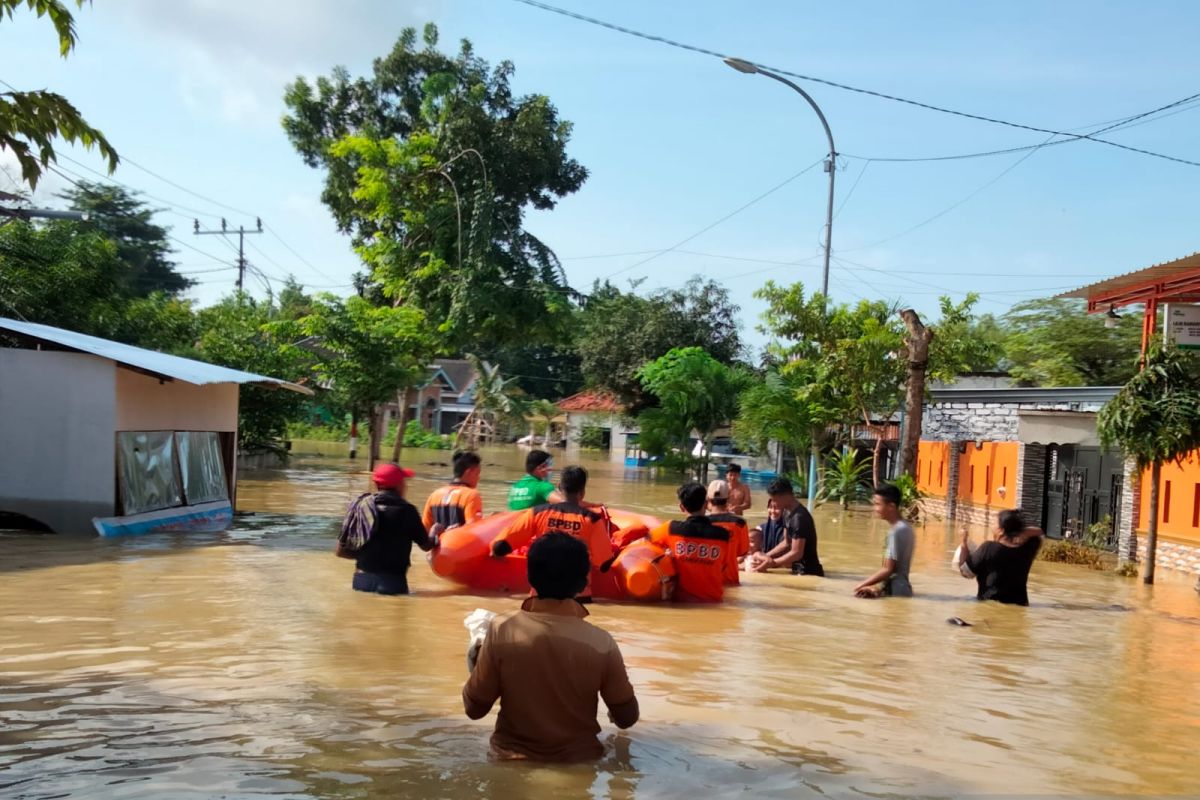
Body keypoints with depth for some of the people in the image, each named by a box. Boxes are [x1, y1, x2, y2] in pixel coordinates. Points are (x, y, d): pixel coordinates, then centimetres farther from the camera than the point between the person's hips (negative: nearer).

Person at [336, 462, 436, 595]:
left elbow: (341, 551, 6)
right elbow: (426, 545, 6)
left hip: (361, 580, 4)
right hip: (392, 582, -4)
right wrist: (435, 537, 28)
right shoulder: (406, 510, -6)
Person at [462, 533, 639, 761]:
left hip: (513, 755, 0)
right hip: (578, 758, 1)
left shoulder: (502, 630, -19)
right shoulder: (601, 643, -18)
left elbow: (474, 708, -8)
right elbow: (627, 718, -6)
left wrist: (479, 662, 8)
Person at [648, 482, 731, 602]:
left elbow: (647, 538, 12)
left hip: (682, 598, -1)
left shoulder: (672, 529, -8)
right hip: (713, 599, 2)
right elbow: (722, 569, 5)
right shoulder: (722, 534, -7)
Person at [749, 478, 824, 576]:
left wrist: (770, 563, -17)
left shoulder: (799, 517, -23)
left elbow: (796, 553, -23)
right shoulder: (787, 513, 6)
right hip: (799, 570, 9)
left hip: (809, 573, -9)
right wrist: (766, 556, 4)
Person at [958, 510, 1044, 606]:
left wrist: (964, 541, 4)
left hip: (990, 602, -4)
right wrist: (1020, 532, -1)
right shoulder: (1027, 548, -3)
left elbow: (966, 567, -3)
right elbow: (1038, 531, 17)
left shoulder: (988, 548, -13)